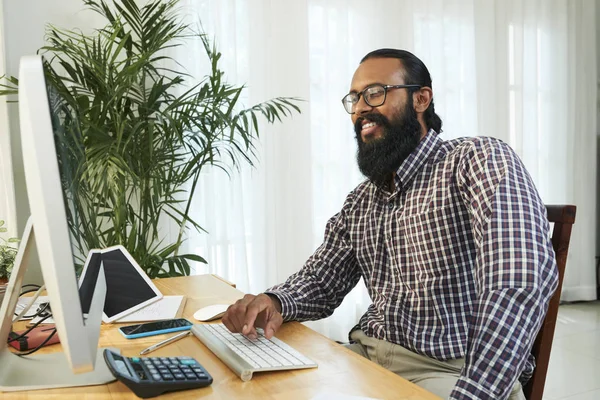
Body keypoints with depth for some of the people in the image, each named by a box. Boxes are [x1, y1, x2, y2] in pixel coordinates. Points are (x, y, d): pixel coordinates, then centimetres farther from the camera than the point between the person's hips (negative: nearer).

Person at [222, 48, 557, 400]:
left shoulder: (478, 159, -10)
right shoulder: (360, 202, 13)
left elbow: (525, 279, -24)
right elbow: (320, 282, 14)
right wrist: (275, 302, -9)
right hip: (366, 358, 6)